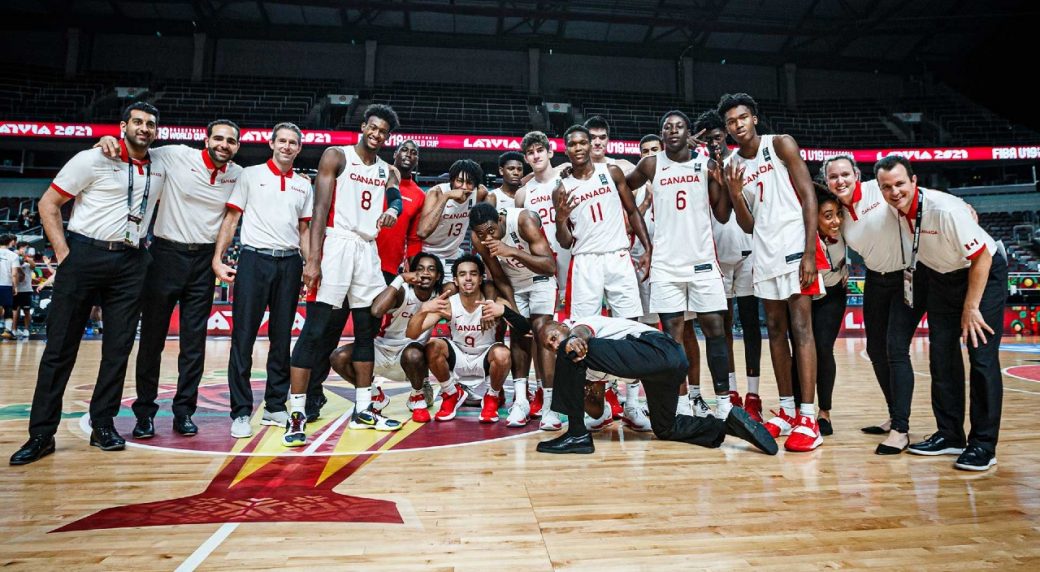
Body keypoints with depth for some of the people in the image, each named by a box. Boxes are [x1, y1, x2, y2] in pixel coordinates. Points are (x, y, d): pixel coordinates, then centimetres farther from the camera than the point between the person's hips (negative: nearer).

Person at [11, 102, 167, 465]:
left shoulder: (159, 172, 11)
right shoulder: (93, 160, -1)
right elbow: (48, 203, 0)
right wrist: (63, 252, -8)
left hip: (130, 263, 4)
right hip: (85, 255, -3)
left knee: (119, 347, 4)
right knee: (60, 345, 0)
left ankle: (103, 425, 16)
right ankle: (42, 433, 8)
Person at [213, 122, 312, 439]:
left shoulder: (304, 185, 14)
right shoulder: (250, 175, 6)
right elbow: (231, 219, 3)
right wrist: (217, 258, -6)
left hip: (289, 262, 3)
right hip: (255, 259, -3)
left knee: (282, 338, 7)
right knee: (243, 338, -4)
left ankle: (275, 407, 17)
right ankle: (241, 412, 4)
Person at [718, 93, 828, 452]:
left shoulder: (781, 144, -1)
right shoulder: (732, 166, 12)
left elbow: (808, 196, -7)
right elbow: (748, 226, 11)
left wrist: (810, 252, -16)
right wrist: (734, 192, -8)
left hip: (796, 247, -5)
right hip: (765, 254, 6)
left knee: (801, 328, -8)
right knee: (775, 330, 8)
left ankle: (808, 419, -7)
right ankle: (787, 411, 18)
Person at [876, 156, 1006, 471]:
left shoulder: (945, 208, -30)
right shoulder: (893, 210, -13)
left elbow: (982, 257, -23)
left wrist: (971, 308, -19)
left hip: (984, 273, -6)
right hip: (942, 277, 6)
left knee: (982, 357, -10)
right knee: (942, 355, 4)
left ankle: (983, 445, -1)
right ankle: (950, 435, 14)